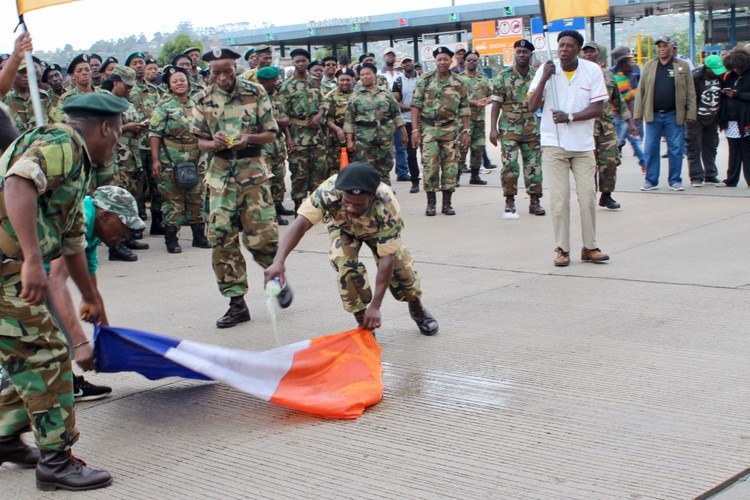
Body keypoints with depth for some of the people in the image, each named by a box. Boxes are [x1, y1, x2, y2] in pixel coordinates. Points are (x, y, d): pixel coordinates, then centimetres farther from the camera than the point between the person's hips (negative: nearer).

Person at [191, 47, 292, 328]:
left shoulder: (255, 94, 0)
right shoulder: (204, 100, 5)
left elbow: (271, 134, 1)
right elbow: (201, 141, 8)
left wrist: (248, 138, -18)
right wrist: (214, 144, -15)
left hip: (252, 168, -2)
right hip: (221, 171, 2)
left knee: (261, 234, -6)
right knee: (221, 236, -4)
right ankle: (237, 303, 6)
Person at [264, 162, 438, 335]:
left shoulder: (387, 207, -42)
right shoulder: (329, 192, -44)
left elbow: (387, 259, -39)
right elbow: (301, 223, -48)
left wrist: (375, 306, -40)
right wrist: (278, 262, -64)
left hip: (378, 228, 0)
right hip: (343, 227, 0)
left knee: (399, 264, -12)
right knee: (346, 263, -26)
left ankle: (417, 307, 21)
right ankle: (362, 321, -7)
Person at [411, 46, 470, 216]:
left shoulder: (459, 84, 5)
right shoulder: (425, 80, 0)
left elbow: (464, 109, 10)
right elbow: (416, 105, -2)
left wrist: (466, 131, 4)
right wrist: (415, 129, -9)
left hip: (450, 129, 2)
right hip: (429, 128, -2)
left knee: (450, 166, 2)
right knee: (430, 166, -4)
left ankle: (447, 203, 10)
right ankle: (431, 203, 5)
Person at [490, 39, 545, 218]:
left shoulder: (537, 75, 7)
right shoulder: (504, 75, -1)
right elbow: (496, 103, -2)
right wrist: (493, 128, -8)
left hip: (532, 127, 3)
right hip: (509, 128, -3)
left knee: (534, 164, 6)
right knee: (510, 164, -7)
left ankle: (535, 201, 15)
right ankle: (509, 203, 1)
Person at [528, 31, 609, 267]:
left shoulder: (592, 70, -1)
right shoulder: (547, 69, 0)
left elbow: (598, 108, -4)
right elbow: (532, 106, -5)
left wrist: (570, 117, -17)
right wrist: (544, 79, -17)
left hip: (583, 144, 1)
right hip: (554, 143, -1)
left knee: (588, 196, 1)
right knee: (559, 198, -2)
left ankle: (589, 247, 13)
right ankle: (562, 249, 6)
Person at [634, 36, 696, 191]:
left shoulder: (682, 66, 5)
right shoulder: (649, 66, 9)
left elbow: (690, 92, 3)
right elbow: (641, 90, 7)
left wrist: (691, 113, -4)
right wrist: (638, 112, 0)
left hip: (674, 115, -1)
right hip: (653, 115, 1)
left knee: (676, 149, 2)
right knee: (651, 149, 2)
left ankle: (675, 181, 12)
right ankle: (651, 181, 11)